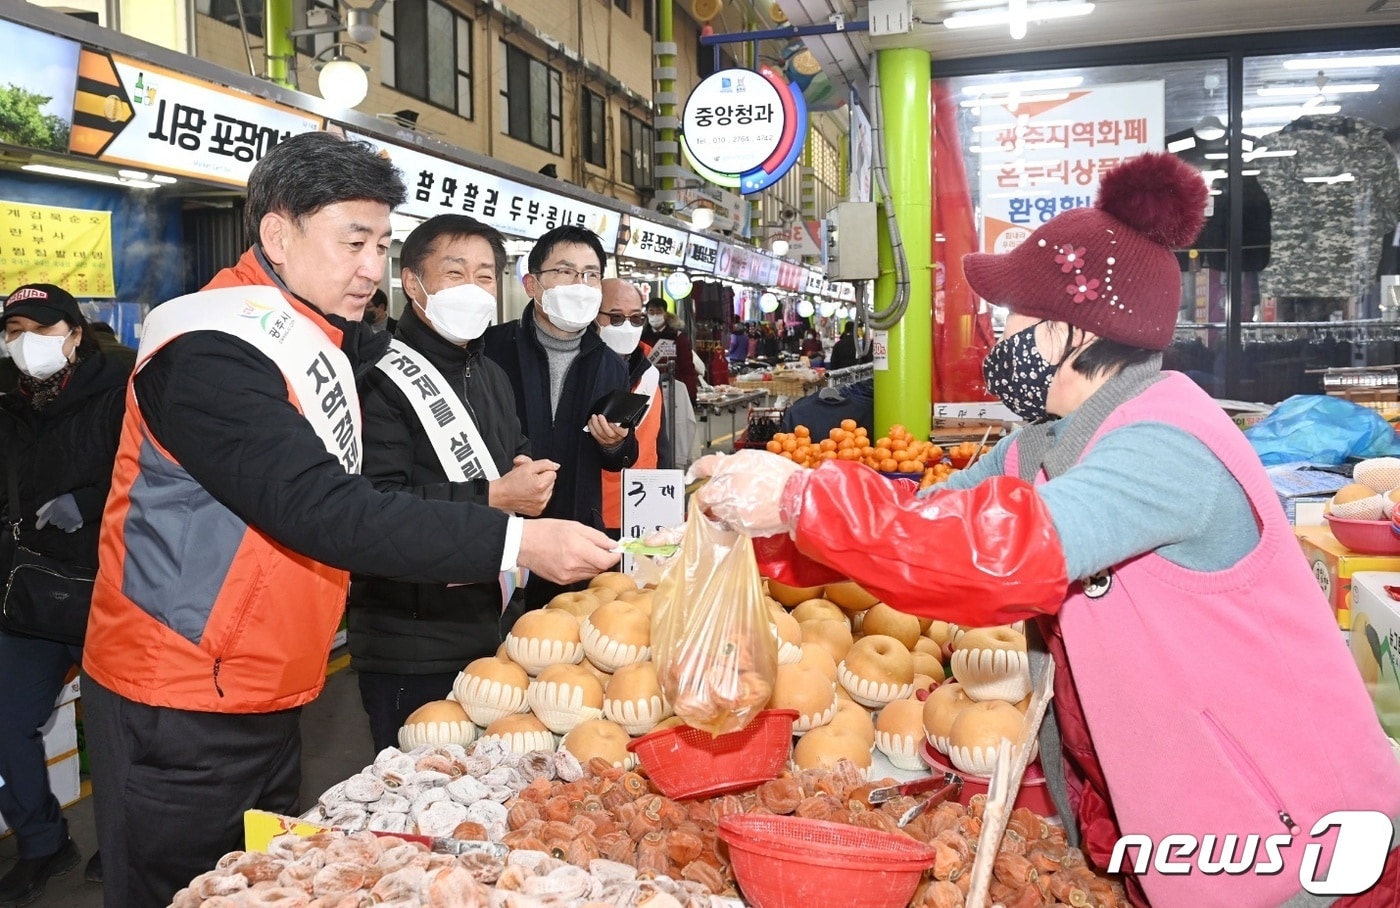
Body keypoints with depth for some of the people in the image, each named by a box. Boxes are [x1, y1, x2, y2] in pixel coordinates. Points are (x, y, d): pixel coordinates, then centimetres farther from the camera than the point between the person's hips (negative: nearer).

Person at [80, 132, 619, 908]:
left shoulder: (322, 339, 8)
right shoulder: (210, 349, -20)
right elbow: (321, 510, -28)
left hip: (269, 694, 8)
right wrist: (515, 542, -28)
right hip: (180, 707, -8)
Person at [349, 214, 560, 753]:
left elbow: (518, 459, 28)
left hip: (489, 632, 8)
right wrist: (492, 498, -20)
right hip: (410, 649, -8)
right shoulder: (382, 378, -13)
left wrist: (531, 482, 3)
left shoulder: (491, 377, 17)